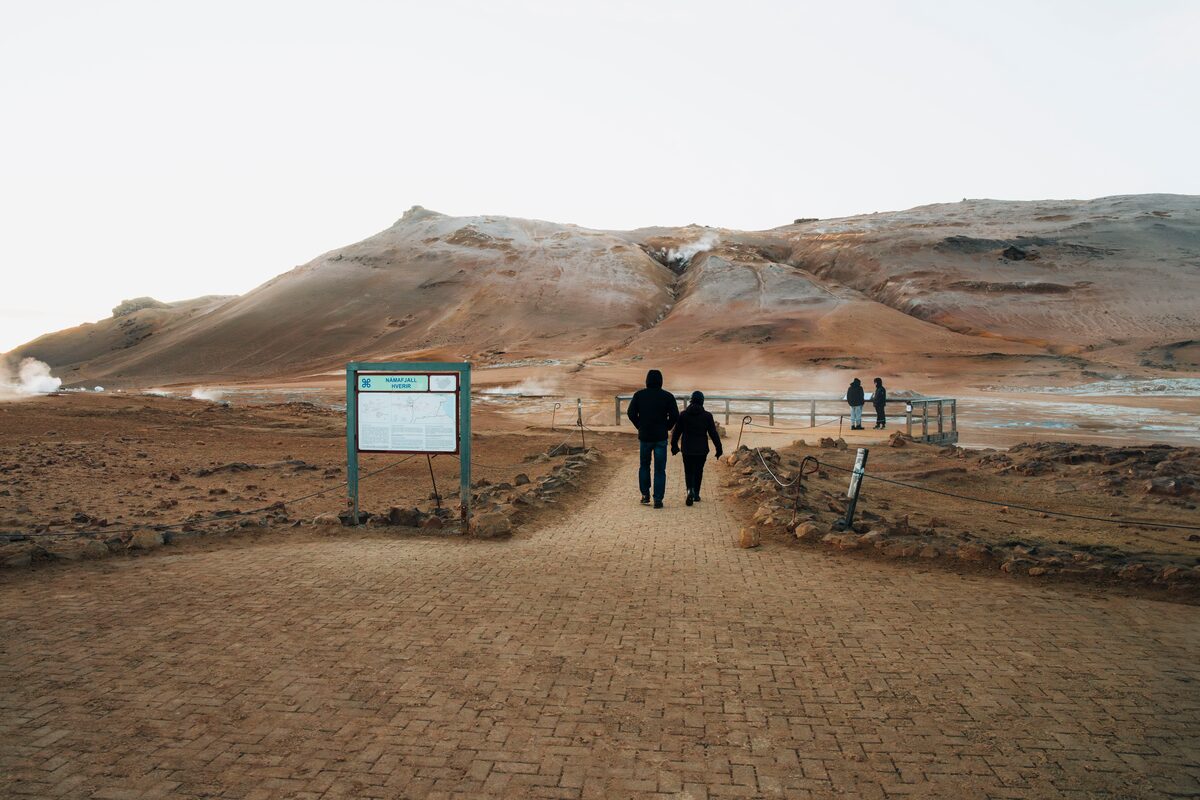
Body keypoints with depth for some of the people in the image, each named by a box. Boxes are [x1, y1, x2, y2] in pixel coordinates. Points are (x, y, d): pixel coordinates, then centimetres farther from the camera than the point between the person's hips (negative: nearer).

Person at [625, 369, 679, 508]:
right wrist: (667, 428, 7)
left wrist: (640, 427, 7)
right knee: (660, 469, 3)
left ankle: (645, 494, 16)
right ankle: (658, 499, 0)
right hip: (661, 438, -1)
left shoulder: (639, 395, -1)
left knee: (644, 466, 19)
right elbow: (675, 416, -9)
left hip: (644, 436, 1)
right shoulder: (668, 396, -4)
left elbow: (631, 413, -5)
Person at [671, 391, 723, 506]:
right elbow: (713, 434, -4)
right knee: (698, 471, 15)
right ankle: (696, 494, 21)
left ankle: (690, 490, -20)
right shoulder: (707, 416, -6)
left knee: (688, 472, 5)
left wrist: (674, 446, 15)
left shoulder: (683, 415, -2)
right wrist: (719, 448, 3)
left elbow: (676, 432, 3)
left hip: (687, 450, 0)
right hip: (702, 449, 0)